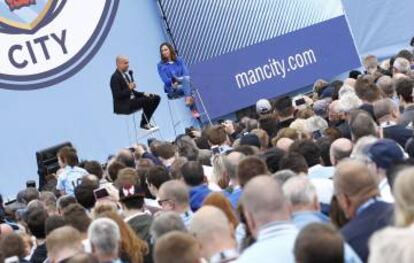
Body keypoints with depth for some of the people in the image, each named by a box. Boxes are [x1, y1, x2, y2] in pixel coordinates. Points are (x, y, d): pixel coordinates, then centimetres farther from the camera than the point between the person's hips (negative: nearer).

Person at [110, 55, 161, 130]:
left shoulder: (128, 74, 15)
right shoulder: (115, 77, -12)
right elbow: (117, 95, -19)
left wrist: (143, 94, 4)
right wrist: (129, 88, -24)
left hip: (132, 99, 9)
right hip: (123, 105, -9)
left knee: (156, 98, 0)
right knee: (148, 100, -26)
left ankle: (146, 122, 1)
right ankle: (144, 124, -8)